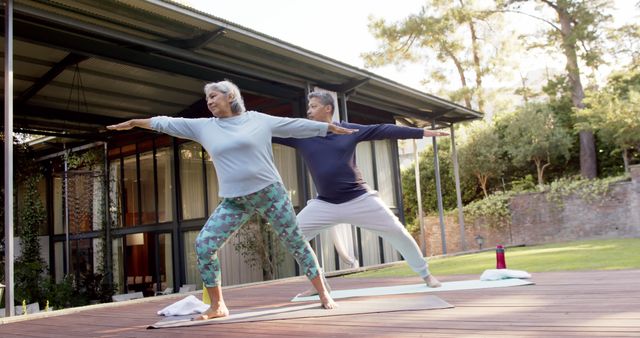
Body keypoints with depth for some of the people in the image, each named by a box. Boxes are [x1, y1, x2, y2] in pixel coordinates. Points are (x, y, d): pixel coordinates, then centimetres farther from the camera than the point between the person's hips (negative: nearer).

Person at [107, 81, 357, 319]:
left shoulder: (259, 120, 1)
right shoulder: (203, 127, 9)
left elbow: (296, 125, 6)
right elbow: (168, 123, 14)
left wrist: (331, 127, 10)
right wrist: (134, 122, 17)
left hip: (270, 192, -3)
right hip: (234, 201, 3)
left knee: (295, 241, 1)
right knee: (203, 244, -8)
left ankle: (323, 294, 16)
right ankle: (217, 306, 4)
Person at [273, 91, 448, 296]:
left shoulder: (349, 130, -3)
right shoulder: (301, 134, 0)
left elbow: (384, 130, -1)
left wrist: (423, 132, -1)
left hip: (359, 199, -2)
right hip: (325, 204, 2)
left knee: (396, 231, 0)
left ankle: (425, 275, 21)